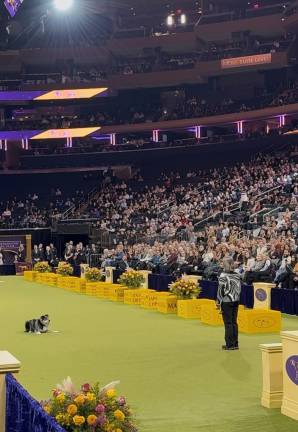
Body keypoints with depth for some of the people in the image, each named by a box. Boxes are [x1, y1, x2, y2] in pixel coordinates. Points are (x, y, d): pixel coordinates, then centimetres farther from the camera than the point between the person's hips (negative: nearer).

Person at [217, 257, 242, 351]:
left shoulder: (223, 276, -13)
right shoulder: (237, 275, 5)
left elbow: (221, 290, -13)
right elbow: (239, 289, 11)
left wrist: (218, 302, -6)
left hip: (226, 302, -6)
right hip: (235, 301, 6)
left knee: (228, 323, 0)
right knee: (234, 322, 12)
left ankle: (230, 344, 2)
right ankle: (235, 344, 15)